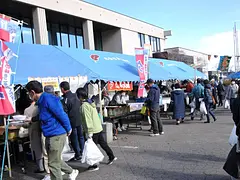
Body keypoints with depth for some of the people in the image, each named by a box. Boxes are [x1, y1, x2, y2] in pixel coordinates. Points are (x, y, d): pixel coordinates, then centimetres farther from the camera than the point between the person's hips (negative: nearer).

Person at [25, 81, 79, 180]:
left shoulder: (48, 99, -19)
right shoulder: (41, 101, 11)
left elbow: (61, 115, -20)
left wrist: (68, 129, -12)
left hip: (56, 135, -10)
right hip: (50, 136, 10)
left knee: (53, 164, 1)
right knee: (55, 160, 22)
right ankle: (72, 172, 41)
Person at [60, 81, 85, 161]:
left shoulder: (65, 100, -19)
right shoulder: (75, 95, 1)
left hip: (72, 122, -7)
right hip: (80, 120, 7)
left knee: (74, 139, 6)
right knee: (81, 137, 17)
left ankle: (78, 155, 14)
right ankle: (82, 153, 27)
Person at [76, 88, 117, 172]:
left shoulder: (84, 106, -17)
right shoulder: (91, 103, 10)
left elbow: (87, 120, -21)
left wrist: (89, 132, -20)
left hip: (93, 130, -9)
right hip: (99, 128, 9)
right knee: (103, 143, 21)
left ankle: (94, 165, 12)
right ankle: (111, 156, 33)